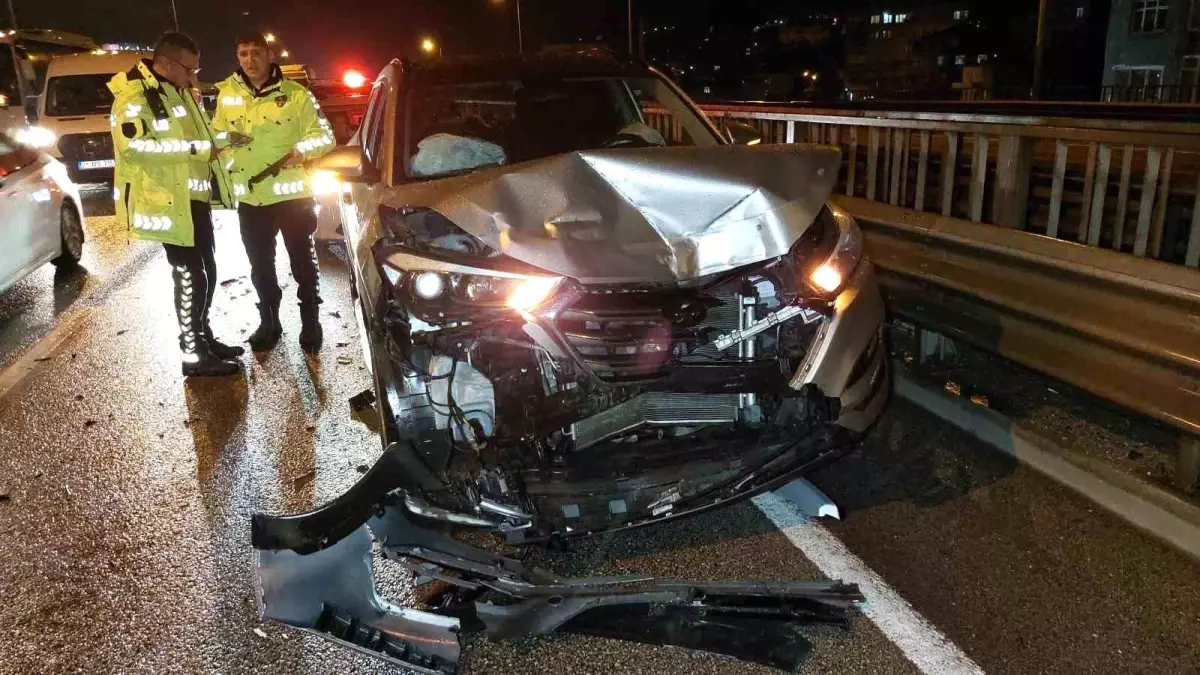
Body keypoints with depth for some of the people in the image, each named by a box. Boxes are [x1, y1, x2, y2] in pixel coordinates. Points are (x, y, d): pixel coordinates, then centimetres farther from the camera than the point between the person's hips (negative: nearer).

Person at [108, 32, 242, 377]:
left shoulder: (180, 92, 16)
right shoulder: (134, 95, -13)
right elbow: (134, 146, -28)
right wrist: (195, 150, -25)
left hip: (196, 196, 9)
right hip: (170, 201, -9)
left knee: (206, 271, 16)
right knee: (190, 276, -6)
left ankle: (204, 337, 29)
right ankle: (194, 354, 3)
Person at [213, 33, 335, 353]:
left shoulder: (295, 94, -6)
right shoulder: (226, 94, 5)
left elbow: (325, 135, -5)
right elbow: (216, 134, 15)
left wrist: (302, 149, -25)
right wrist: (225, 139, -9)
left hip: (291, 194, -4)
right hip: (249, 199, 4)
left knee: (303, 263, 7)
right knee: (261, 267, 15)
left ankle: (311, 323, 22)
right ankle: (269, 323, 31)